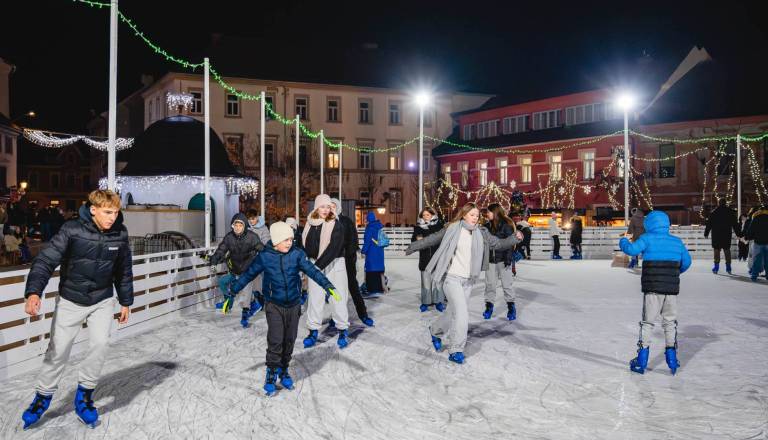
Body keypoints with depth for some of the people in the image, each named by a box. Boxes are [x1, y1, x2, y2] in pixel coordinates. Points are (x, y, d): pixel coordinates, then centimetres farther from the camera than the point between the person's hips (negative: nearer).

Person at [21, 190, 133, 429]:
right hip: (70, 300, -1)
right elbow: (46, 260, -22)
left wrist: (125, 302, 9)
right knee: (58, 350, 6)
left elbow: (124, 271, 3)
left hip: (103, 300, 2)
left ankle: (84, 395, 9)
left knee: (100, 344, -12)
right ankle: (43, 396, 29)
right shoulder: (72, 230, -20)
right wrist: (33, 292, -37)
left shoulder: (120, 234, -10)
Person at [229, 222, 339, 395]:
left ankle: (284, 371, 30)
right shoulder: (264, 257, -9)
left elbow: (313, 271, -12)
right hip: (274, 305, -2)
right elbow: (247, 275, -2)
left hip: (294, 304, 2)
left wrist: (328, 286, -22)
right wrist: (232, 293, -1)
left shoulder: (297, 254, -7)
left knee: (289, 340, 11)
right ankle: (271, 375, 8)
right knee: (275, 340, -9)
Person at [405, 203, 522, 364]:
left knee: (454, 313, 14)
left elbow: (498, 244, 4)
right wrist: (413, 247, 13)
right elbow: (432, 239, 5)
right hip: (451, 278, -4)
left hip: (468, 281, 4)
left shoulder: (481, 233, 5)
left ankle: (436, 331, 42)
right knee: (461, 314, -13)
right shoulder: (452, 230, -4)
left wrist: (515, 238, -12)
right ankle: (456, 350, 0)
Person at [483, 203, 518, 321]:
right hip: (490, 260, 5)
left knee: (507, 284, 3)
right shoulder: (488, 226, 8)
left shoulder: (506, 225, -8)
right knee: (490, 284, 8)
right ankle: (489, 306, 17)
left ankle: (511, 307, 14)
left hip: (503, 260, -5)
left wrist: (508, 260, -16)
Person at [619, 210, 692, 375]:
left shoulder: (647, 239, -5)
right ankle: (672, 359, 18)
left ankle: (642, 360, 6)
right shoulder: (677, 242, 9)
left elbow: (632, 250, -16)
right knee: (670, 322, 15)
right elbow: (686, 262, 15)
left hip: (652, 289, -3)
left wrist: (623, 241, 4)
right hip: (672, 289, 3)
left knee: (647, 322, 5)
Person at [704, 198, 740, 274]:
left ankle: (716, 267, -1)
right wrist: (738, 233, 13)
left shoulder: (713, 213, -4)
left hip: (716, 235, -2)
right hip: (727, 236, 2)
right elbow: (735, 224, 6)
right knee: (727, 250, 9)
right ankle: (728, 267, 9)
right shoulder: (730, 212, 3)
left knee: (717, 250, 2)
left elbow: (709, 224, -3)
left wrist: (706, 233, 4)